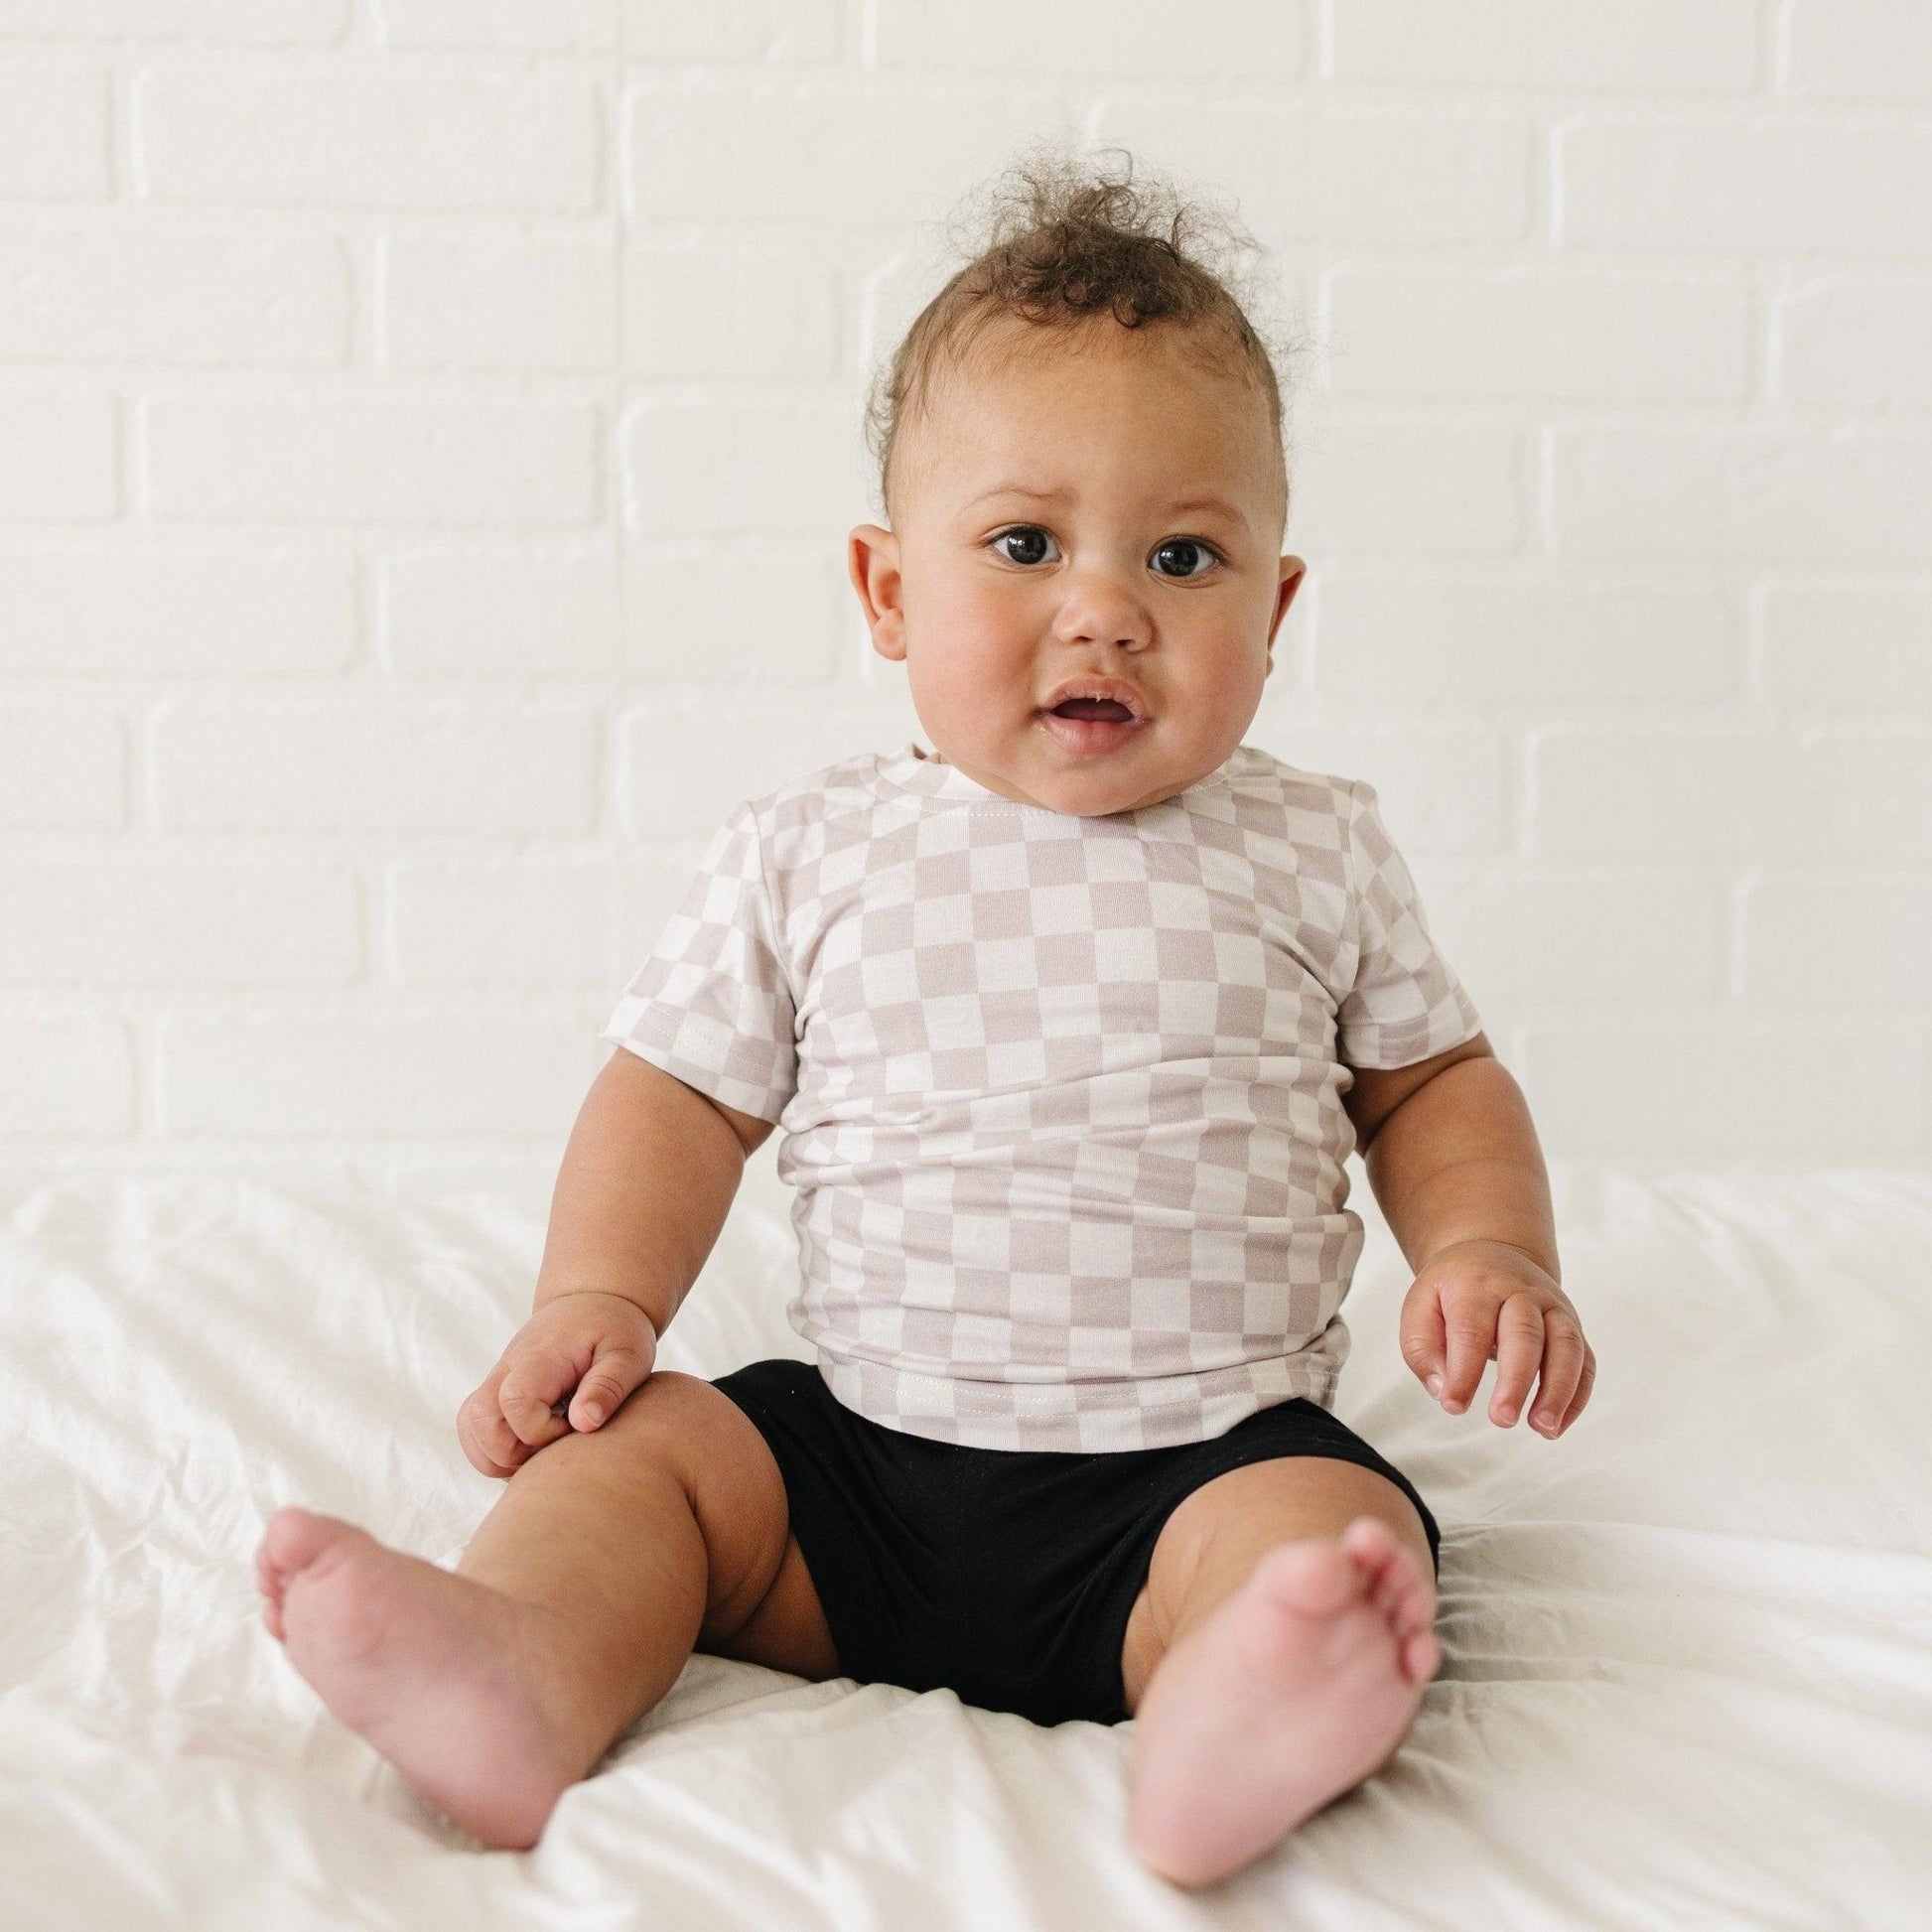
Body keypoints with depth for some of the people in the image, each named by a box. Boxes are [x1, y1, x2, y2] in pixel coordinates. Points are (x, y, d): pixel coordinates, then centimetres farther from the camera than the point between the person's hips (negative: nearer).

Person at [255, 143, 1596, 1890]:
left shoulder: (1315, 856, 5)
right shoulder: (809, 853, 4)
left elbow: (1434, 1082, 15)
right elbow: (681, 1090, 10)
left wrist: (1489, 1249, -4)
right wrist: (599, 1298, -5)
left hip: (1198, 1469, -2)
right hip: (858, 1465, 2)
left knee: (1337, 1532, -29)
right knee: (641, 1446, -15)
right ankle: (518, 1679, -38)